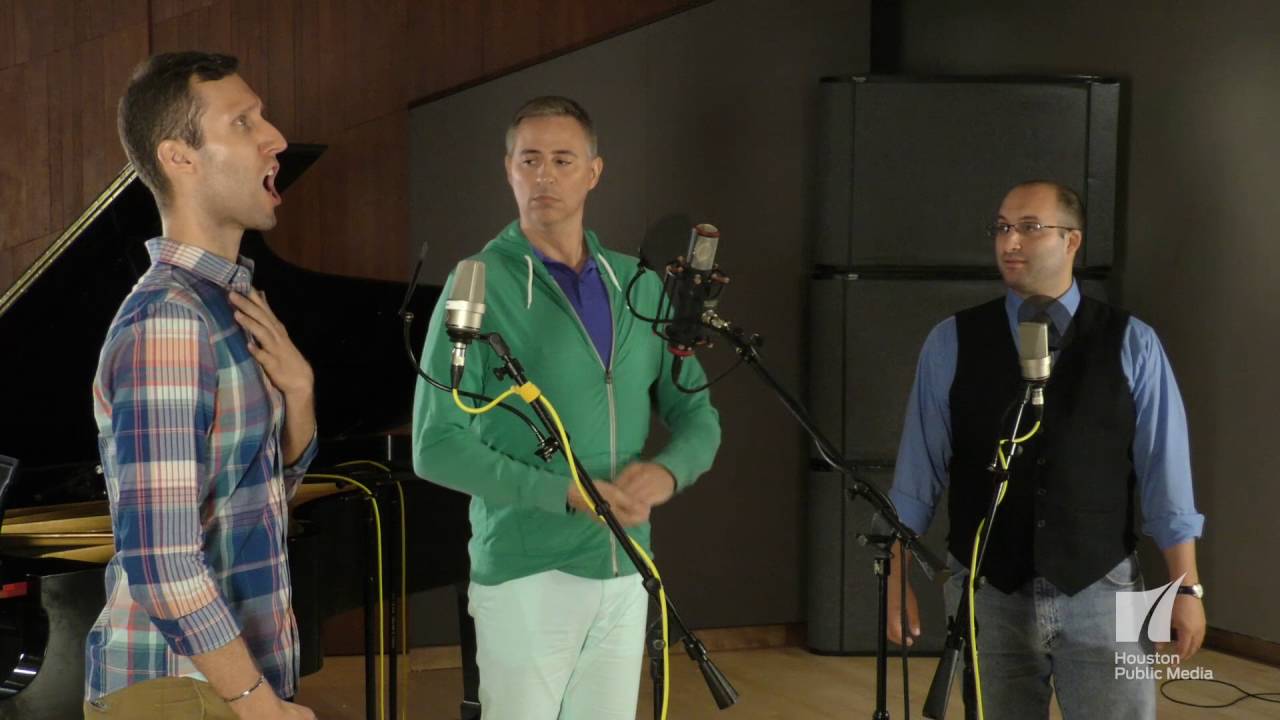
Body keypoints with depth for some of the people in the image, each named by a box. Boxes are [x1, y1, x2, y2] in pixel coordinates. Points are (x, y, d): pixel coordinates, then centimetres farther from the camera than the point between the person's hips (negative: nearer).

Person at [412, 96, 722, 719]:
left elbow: (696, 415, 13)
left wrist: (668, 471, -10)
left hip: (625, 572, 5)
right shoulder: (481, 285, -9)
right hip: (526, 572, -5)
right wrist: (568, 495, -19)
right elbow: (436, 446, -13)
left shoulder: (639, 288, 8)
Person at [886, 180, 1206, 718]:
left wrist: (1186, 587, -1)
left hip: (1100, 593, -1)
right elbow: (917, 475, 1)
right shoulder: (951, 344, 0)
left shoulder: (1131, 344, -1)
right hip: (988, 595, 1)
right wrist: (898, 580, -1)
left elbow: (1164, 473, 0)